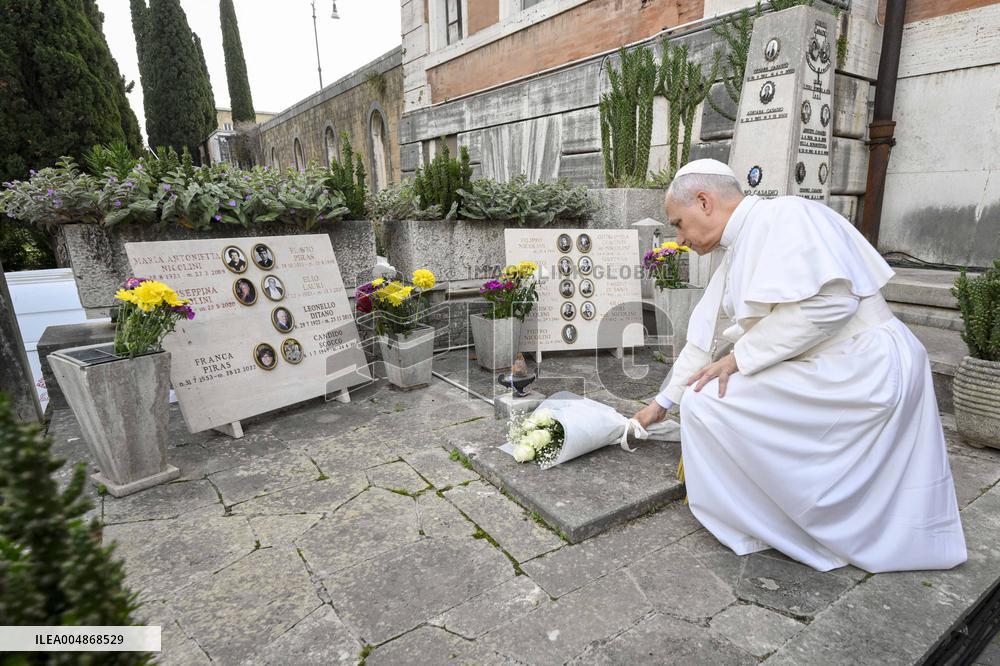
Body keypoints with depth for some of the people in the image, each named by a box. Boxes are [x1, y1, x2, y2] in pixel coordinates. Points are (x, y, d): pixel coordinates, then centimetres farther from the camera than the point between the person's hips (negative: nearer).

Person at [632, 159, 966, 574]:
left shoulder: (784, 216, -14)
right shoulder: (736, 258, 14)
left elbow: (829, 300, -27)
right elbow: (705, 340, 20)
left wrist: (739, 357, -19)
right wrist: (663, 401, 25)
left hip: (864, 373, -10)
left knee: (706, 401, -14)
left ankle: (749, 527, 5)